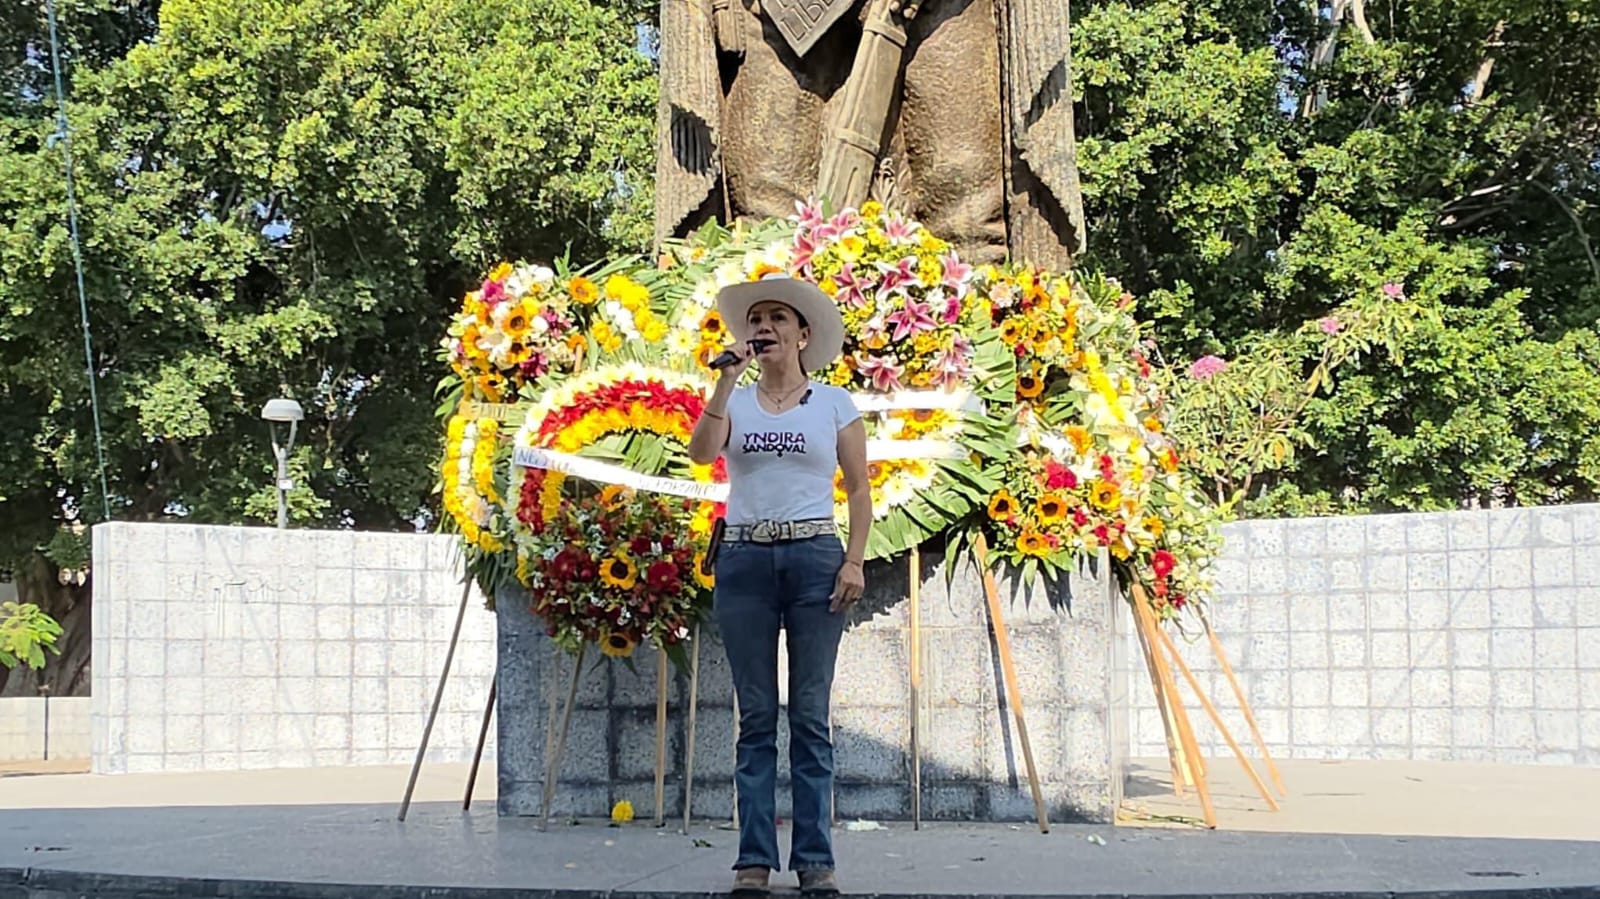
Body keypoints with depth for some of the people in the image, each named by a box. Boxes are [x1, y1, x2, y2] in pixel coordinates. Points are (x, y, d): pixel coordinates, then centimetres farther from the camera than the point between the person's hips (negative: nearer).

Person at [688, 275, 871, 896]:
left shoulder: (834, 403, 7)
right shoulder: (734, 401, 10)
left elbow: (859, 489, 6)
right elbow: (701, 453, -9)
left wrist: (854, 562, -4)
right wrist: (728, 377, -13)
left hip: (814, 558, -1)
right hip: (744, 559, 1)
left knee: (810, 715, -1)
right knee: (756, 716, 3)